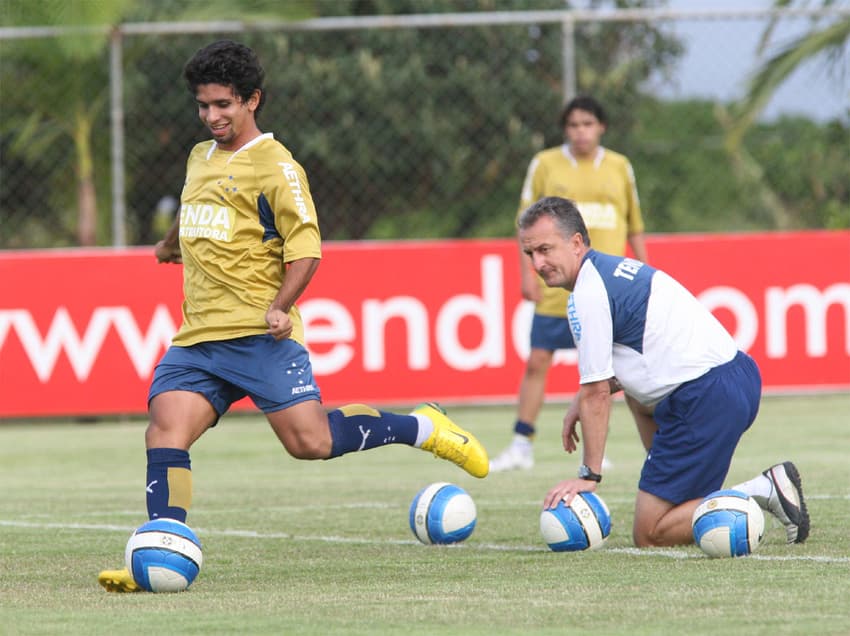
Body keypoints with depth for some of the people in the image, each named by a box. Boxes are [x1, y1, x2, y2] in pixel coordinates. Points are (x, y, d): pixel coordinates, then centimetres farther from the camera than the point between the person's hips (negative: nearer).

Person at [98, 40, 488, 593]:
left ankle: (423, 428, 8)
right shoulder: (200, 158, 17)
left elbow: (306, 249, -11)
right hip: (198, 338, 6)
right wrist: (171, 245, 52)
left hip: (260, 336, -6)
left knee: (310, 440, -14)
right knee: (166, 429, -14)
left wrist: (280, 306, -22)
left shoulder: (275, 167, -6)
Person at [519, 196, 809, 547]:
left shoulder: (587, 296, -10)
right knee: (639, 395, 41)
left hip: (705, 400, -10)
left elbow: (597, 394, -10)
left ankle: (760, 492, -14)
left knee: (648, 534, -5)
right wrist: (583, 401, 22)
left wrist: (589, 475, -5)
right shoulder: (615, 267, 20)